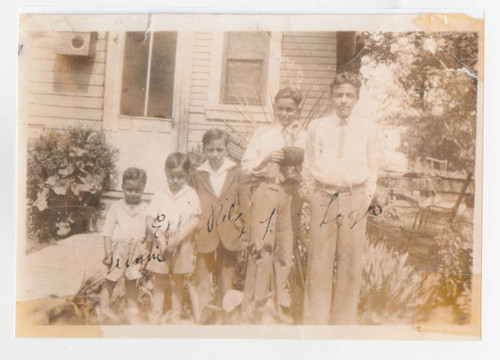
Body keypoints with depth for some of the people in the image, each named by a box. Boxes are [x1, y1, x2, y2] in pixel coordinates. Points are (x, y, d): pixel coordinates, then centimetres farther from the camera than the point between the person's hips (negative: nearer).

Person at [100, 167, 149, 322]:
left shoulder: (145, 209, -2)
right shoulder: (116, 207, -6)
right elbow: (107, 231, -4)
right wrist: (108, 253, -7)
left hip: (136, 250, 1)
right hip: (118, 249, -1)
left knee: (132, 281, 15)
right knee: (111, 280, 11)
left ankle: (132, 306, 30)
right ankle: (105, 306, 28)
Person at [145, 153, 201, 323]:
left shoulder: (191, 195, -1)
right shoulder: (159, 195, 2)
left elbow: (194, 221, -9)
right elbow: (150, 221, 0)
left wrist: (177, 238, -17)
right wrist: (161, 238, -14)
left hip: (182, 245, -1)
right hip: (160, 244, 1)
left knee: (178, 281, 12)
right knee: (159, 281, 8)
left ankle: (176, 313, 28)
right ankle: (156, 315, 21)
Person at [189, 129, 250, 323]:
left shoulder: (236, 173, 3)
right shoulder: (197, 176, 5)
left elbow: (245, 207, 5)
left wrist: (243, 236, 1)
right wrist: (191, 236, 4)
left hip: (229, 239, 0)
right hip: (204, 239, 0)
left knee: (226, 286, 10)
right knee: (202, 286, 5)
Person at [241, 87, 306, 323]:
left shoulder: (304, 137, 11)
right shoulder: (261, 135, 10)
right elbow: (247, 166, 4)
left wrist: (296, 161, -9)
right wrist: (266, 159, -12)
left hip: (291, 195, 2)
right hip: (266, 192, -1)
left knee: (286, 249, 7)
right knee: (262, 248, -5)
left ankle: (282, 308, 23)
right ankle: (253, 307, 9)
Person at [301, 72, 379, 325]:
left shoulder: (368, 129, 8)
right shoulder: (316, 127, 8)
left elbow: (372, 167, 13)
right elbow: (308, 164, 13)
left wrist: (367, 195, 5)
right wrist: (309, 192, 7)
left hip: (354, 198, 1)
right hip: (323, 197, 0)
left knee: (350, 263, 6)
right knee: (318, 261, 1)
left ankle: (344, 319, 23)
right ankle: (314, 319, 16)